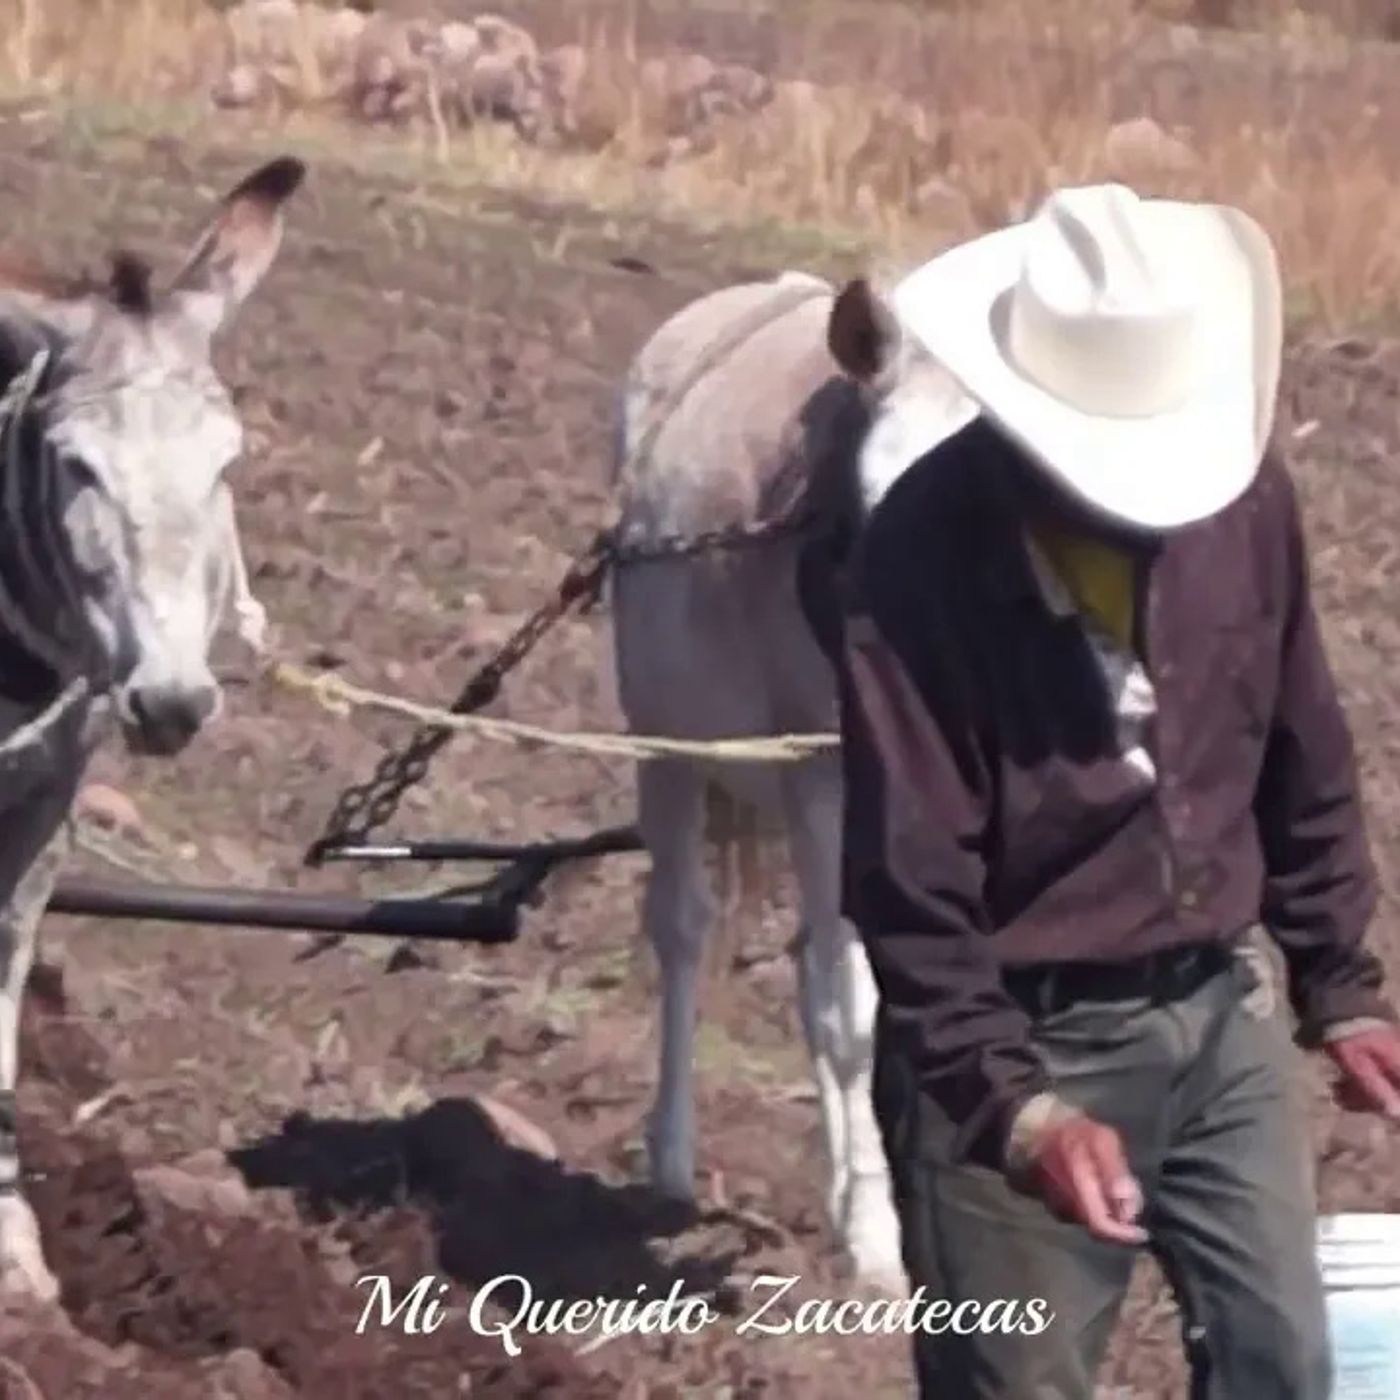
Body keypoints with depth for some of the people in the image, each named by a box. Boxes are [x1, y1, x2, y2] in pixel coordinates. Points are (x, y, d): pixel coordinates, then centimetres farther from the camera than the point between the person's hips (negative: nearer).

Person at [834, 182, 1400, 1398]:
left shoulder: (1242, 494, -5)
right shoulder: (926, 557, -20)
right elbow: (907, 880, -20)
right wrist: (1013, 1104, -28)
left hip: (1225, 1015, 5)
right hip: (1032, 1044, -5)